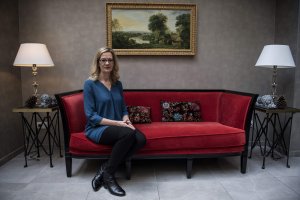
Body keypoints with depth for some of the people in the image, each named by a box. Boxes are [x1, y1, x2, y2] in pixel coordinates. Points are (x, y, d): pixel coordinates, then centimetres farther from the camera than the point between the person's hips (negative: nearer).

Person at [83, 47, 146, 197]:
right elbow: (90, 115, -13)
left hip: (117, 127, 6)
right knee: (128, 134, -34)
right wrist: (117, 123, -20)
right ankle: (108, 174, -13)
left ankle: (105, 168, -11)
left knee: (141, 139, -25)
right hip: (96, 128, -5)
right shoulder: (90, 84, -7)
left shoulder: (117, 84, 10)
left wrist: (126, 120, -8)